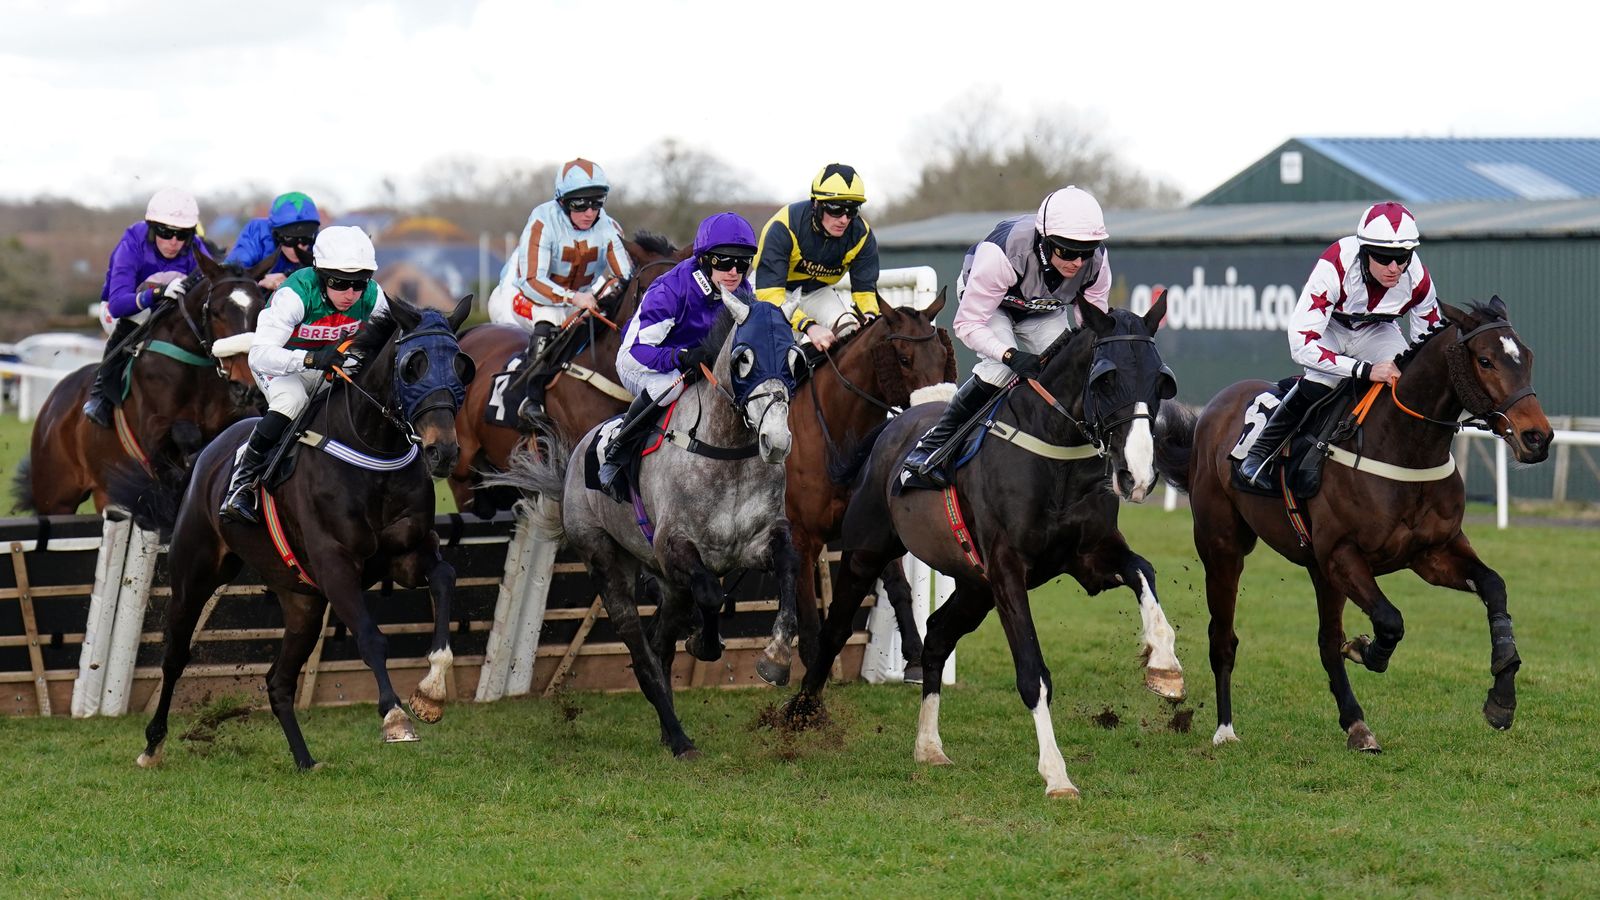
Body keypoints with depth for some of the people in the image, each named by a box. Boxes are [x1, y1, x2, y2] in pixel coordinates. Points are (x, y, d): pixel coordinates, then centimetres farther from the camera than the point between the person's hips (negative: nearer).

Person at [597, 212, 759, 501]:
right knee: (666, 385, -40)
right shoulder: (670, 291, -31)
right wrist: (683, 357, -49)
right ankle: (614, 458, -22)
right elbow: (636, 350, -34)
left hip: (698, 364, 7)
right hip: (637, 364, -7)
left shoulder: (741, 295, -11)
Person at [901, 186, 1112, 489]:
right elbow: (968, 324, -36)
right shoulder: (1002, 254, -43)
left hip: (1044, 312, 5)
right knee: (1001, 368, -29)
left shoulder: (1096, 261, -29)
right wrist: (1010, 355, -52)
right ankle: (933, 444, -19)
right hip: (986, 300, -5)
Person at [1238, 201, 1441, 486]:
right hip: (1329, 326, -3)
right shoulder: (1334, 267, -40)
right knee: (1317, 384, -32)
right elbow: (1301, 344, -43)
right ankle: (1258, 454, -13)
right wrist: (1365, 370, -51)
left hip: (1375, 331, 3)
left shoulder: (1418, 280, -27)